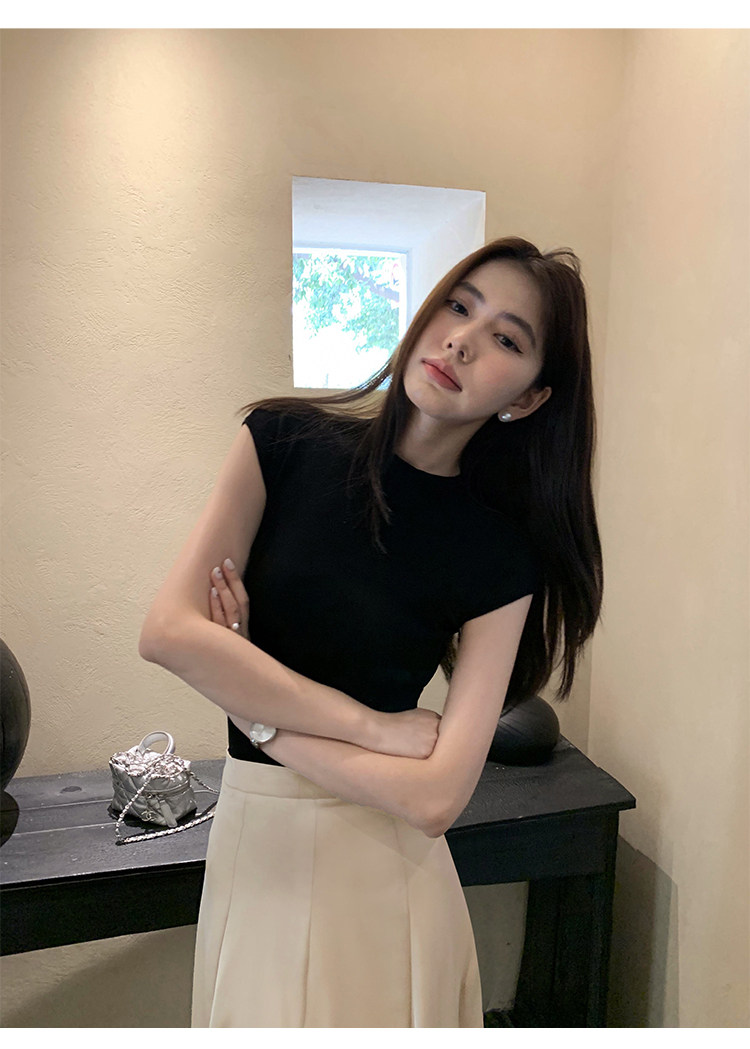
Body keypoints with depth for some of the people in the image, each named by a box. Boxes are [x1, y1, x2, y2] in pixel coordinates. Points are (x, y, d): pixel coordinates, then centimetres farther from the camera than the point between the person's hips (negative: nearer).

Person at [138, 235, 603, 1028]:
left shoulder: (499, 556, -12)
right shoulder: (285, 440, -9)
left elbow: (435, 797, -17)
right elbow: (169, 631, -18)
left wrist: (262, 716, -15)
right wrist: (377, 727, -18)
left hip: (385, 866, -1)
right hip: (250, 844, 2)